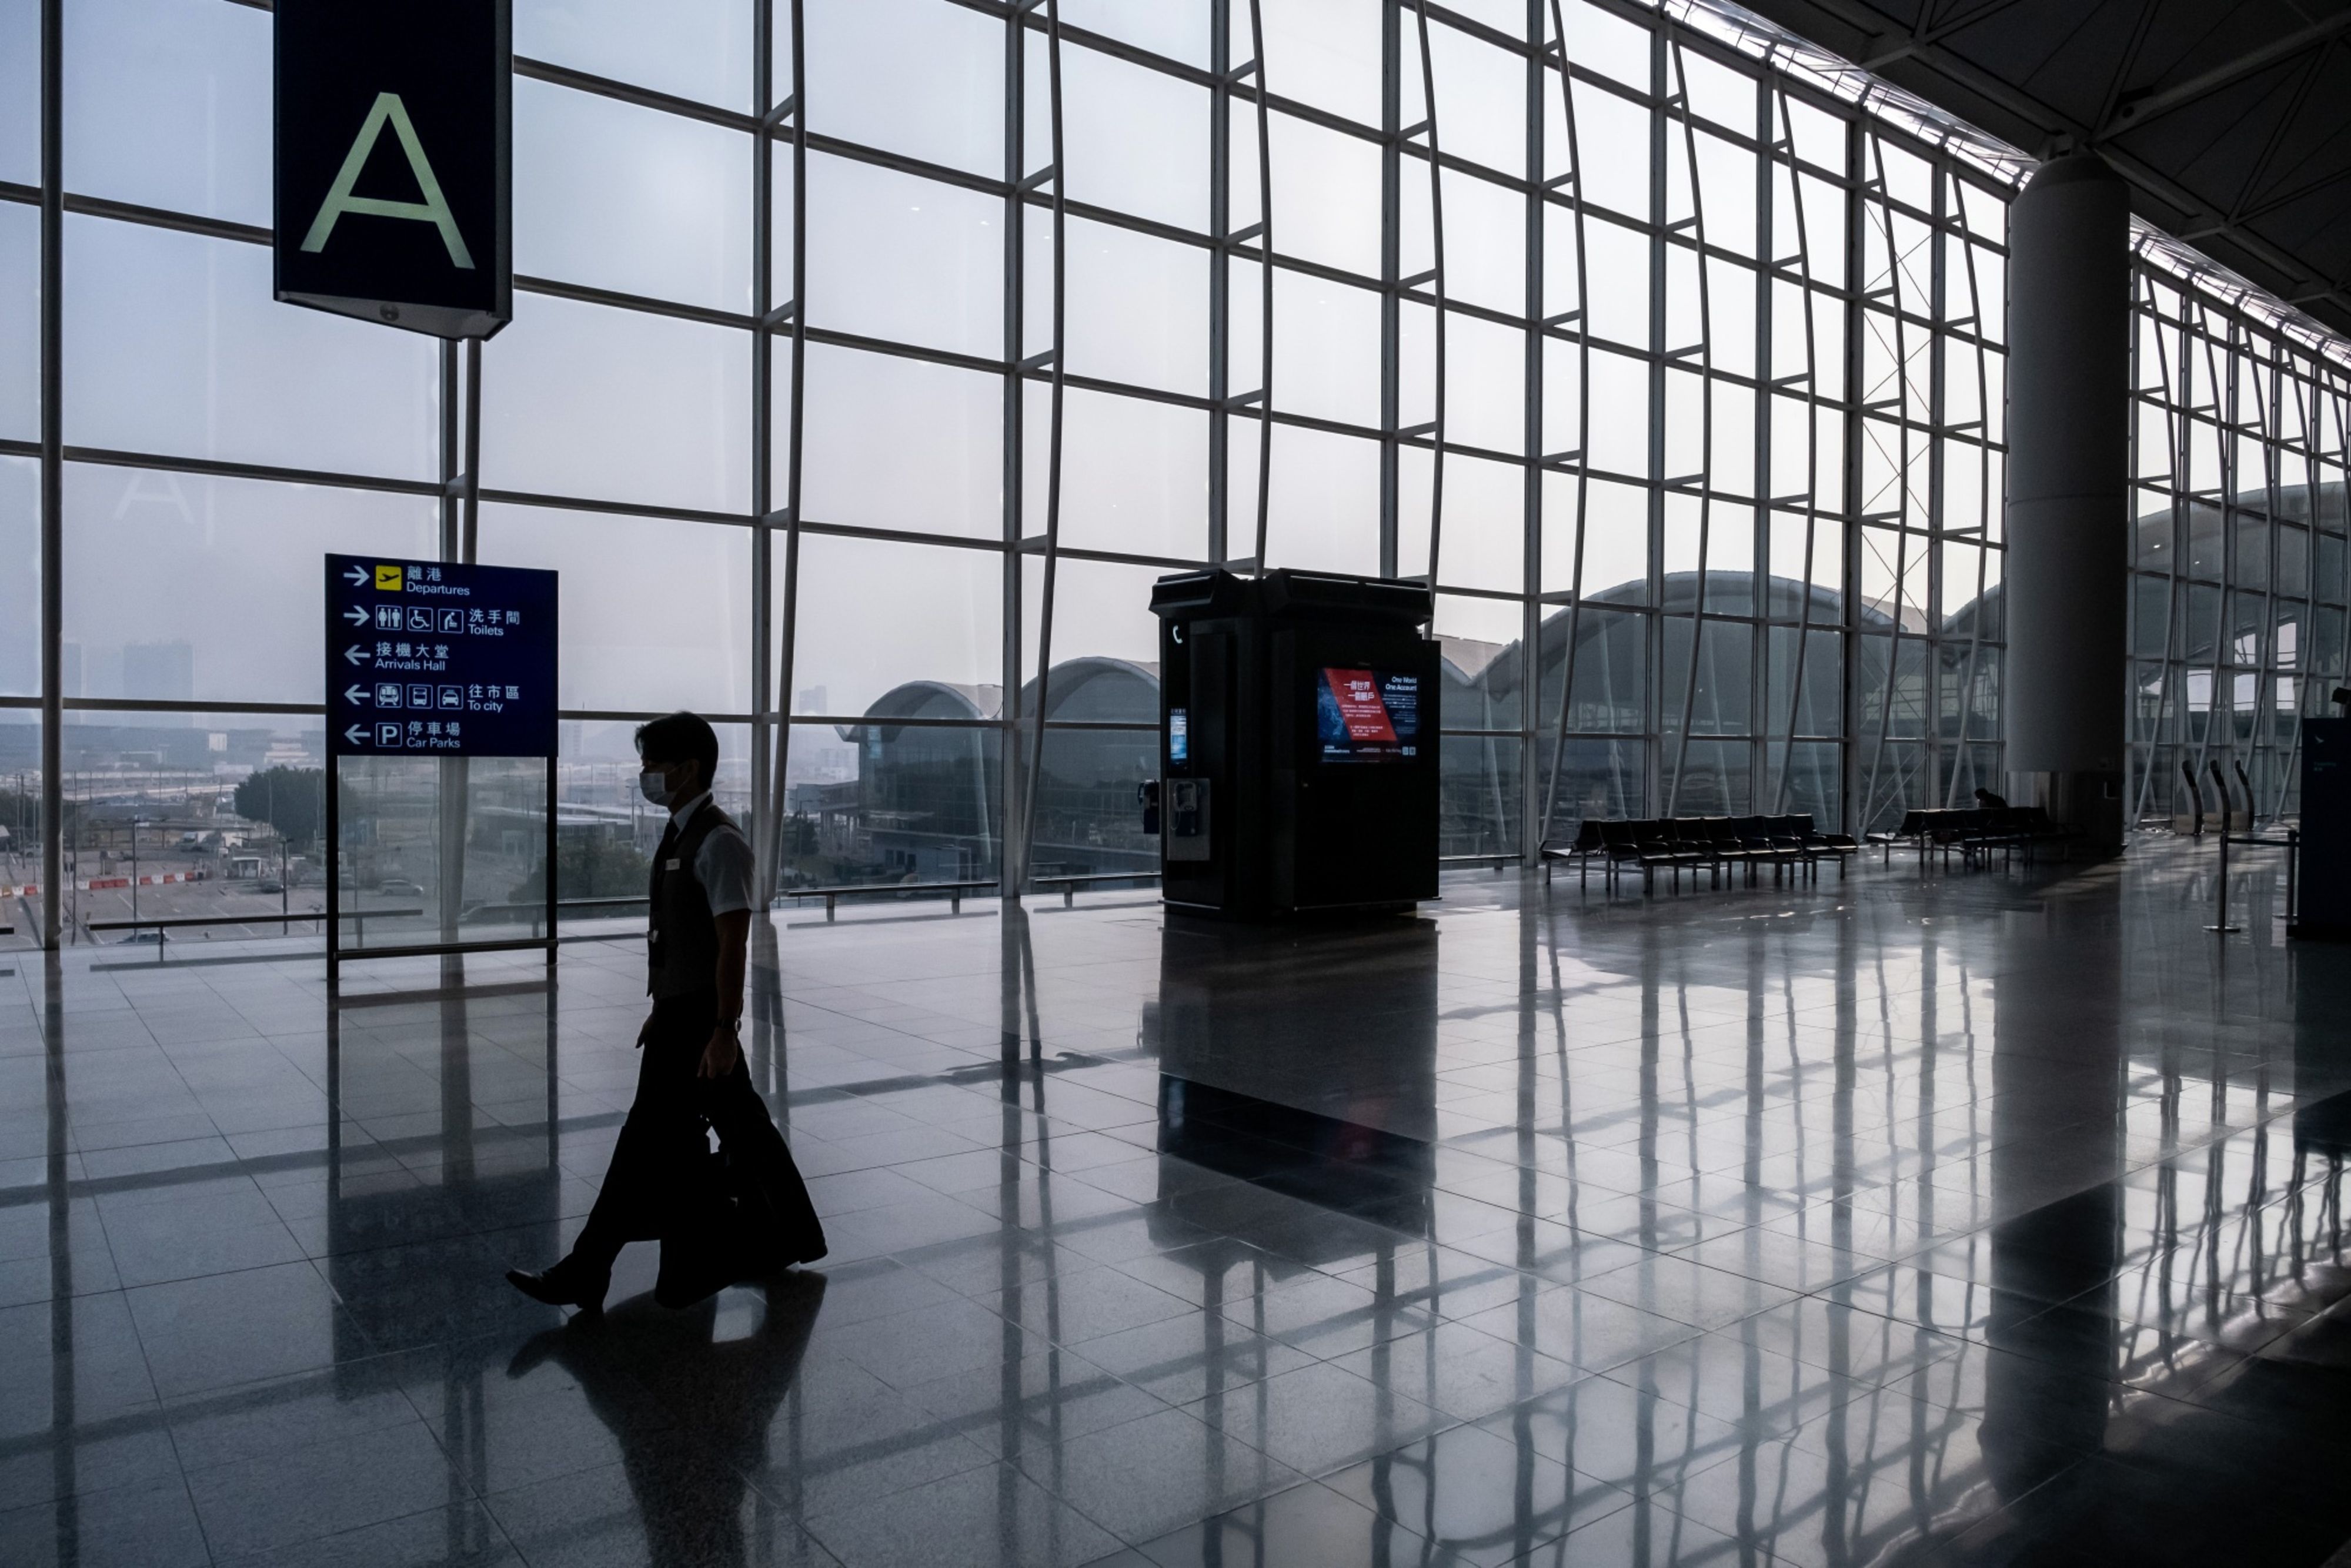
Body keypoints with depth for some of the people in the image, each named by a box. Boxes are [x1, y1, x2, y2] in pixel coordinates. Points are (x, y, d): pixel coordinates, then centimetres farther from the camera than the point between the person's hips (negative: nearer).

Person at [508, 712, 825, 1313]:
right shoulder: (680, 835, 12)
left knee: (652, 1137, -2)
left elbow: (732, 945, -20)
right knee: (740, 1128, 16)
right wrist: (662, 1008, 21)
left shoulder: (719, 842, -17)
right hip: (680, 1013, 10)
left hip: (699, 1021, -10)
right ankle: (788, 1239, 28)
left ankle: (587, 1274, 6)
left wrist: (724, 1030, -21)